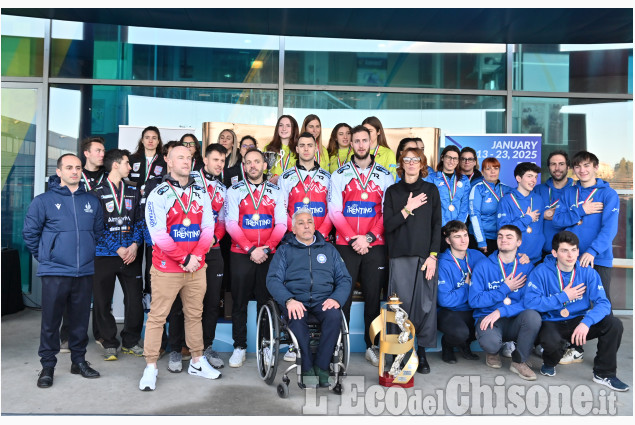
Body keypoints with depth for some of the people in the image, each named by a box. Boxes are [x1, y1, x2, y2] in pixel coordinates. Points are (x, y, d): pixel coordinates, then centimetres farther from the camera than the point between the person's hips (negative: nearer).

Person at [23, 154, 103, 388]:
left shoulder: (91, 201, 7)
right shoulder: (44, 200, -3)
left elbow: (98, 230, 17)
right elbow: (30, 232, 2)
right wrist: (44, 257, 5)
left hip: (85, 272, 3)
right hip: (54, 272, -3)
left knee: (80, 320, 12)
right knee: (50, 321, 4)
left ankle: (79, 360, 26)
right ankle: (47, 366, 19)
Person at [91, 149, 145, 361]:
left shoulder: (133, 192, 13)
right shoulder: (98, 193, -1)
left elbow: (139, 221, 10)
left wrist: (135, 245, -6)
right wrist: (118, 248, -13)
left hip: (131, 254, 3)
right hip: (104, 255, -3)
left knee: (135, 299, 2)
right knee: (102, 301, 4)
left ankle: (130, 341, 18)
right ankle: (109, 343, 20)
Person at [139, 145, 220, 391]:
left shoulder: (201, 194, 9)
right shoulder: (158, 195, -5)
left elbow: (208, 228, 5)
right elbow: (158, 234, -12)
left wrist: (196, 256, -10)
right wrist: (183, 259, -14)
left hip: (197, 269, 4)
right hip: (166, 269, -4)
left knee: (195, 315, 13)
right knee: (157, 317, 2)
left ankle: (197, 362, 26)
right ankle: (150, 368, 13)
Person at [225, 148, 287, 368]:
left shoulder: (276, 191, 8)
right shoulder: (234, 191, 4)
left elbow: (281, 224, 1)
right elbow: (231, 223, -4)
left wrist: (266, 249, -11)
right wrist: (251, 249, -13)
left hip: (268, 255, 1)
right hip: (241, 255, -1)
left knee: (267, 302, 7)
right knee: (239, 303, 5)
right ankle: (239, 347, 17)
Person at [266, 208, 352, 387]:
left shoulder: (329, 249, 20)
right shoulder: (284, 250, 15)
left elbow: (344, 279, 13)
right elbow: (273, 279, 2)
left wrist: (336, 298, -8)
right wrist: (289, 300, -17)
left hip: (323, 300, 2)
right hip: (295, 299, -1)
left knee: (334, 315, -31)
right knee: (297, 318, -34)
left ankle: (321, 366, -17)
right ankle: (307, 368, -20)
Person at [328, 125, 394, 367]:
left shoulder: (385, 175, 8)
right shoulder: (340, 175, 5)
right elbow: (335, 211, -2)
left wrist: (368, 237, -10)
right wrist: (353, 239, -12)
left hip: (375, 245, 1)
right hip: (345, 245, -1)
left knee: (373, 295, 7)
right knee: (343, 295, 2)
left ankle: (372, 346, 19)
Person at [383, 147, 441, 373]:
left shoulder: (431, 190, 10)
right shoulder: (393, 191, 10)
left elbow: (437, 225, 5)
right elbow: (388, 225, 2)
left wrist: (433, 255, -3)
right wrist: (407, 209, -8)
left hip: (426, 256, 0)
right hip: (400, 255, 0)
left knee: (426, 303, -1)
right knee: (401, 304, -4)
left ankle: (422, 351, 11)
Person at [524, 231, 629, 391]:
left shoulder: (588, 272, -2)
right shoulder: (541, 272, -11)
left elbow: (603, 303, -12)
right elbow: (530, 302, -22)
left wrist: (586, 322, -31)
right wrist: (563, 297, -17)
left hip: (579, 322, 4)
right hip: (552, 323, -3)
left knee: (614, 324, -20)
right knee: (551, 341, -36)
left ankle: (604, 374, 2)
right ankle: (549, 363, 5)